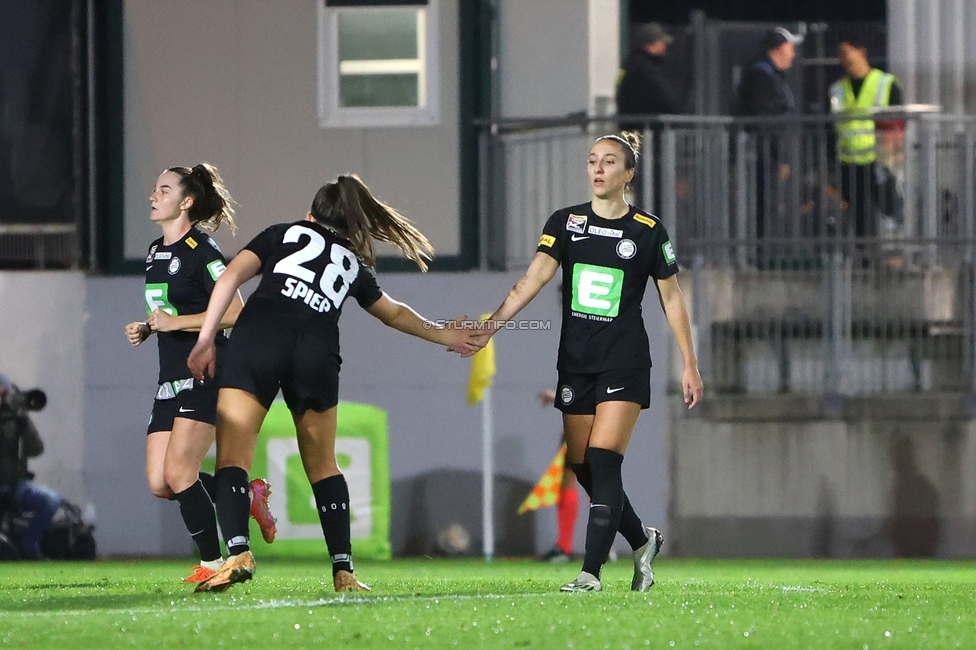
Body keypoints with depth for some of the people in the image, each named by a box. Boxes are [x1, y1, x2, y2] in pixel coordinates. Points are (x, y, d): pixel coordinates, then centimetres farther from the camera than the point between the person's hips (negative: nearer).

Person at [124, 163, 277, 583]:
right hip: (171, 382, 9)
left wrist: (175, 323, -19)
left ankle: (214, 561, -2)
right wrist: (144, 329, 9)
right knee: (159, 483, 0)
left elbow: (235, 313, -17)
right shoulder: (155, 253, 16)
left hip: (204, 377, -9)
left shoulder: (201, 251, -10)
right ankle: (247, 495, 18)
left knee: (178, 473, -15)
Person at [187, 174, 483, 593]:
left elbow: (231, 277, 10)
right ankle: (343, 571, 12)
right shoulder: (353, 263, 30)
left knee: (233, 456, -6)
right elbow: (395, 314, 44)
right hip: (317, 350, 2)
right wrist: (442, 334, 60)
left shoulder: (283, 234, 25)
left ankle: (238, 552, -26)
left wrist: (206, 340, 7)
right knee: (322, 464, 17)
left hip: (258, 336, -2)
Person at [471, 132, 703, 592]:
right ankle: (642, 541, 29)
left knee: (603, 463, -14)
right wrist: (492, 325, -24)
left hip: (625, 364, -4)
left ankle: (591, 572, -15)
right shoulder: (565, 222, 3)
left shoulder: (648, 230, -1)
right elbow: (534, 278, -9)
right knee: (583, 469, 5)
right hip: (575, 362, 4)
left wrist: (689, 364, 5)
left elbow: (671, 298, 6)